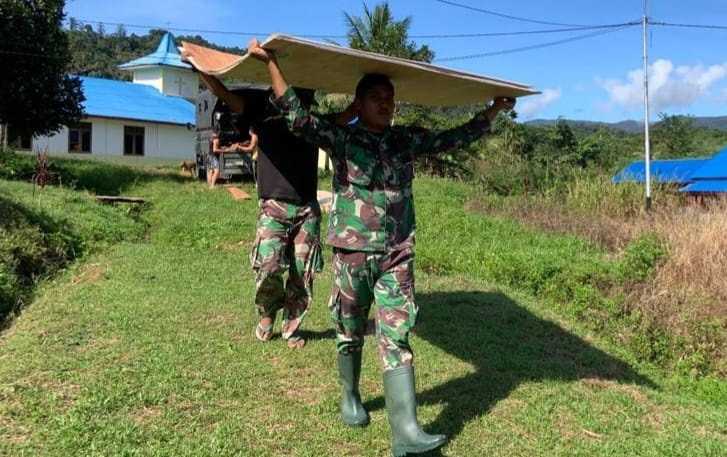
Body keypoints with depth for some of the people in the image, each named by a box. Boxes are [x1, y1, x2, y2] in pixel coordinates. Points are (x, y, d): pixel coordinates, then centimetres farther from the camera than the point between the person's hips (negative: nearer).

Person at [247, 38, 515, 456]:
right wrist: (272, 62, -18)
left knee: (397, 339, -3)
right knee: (351, 332, 13)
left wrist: (495, 109, 21)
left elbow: (456, 138, 18)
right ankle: (351, 396, 38)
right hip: (353, 251, -2)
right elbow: (297, 116, -13)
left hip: (397, 255, 2)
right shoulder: (342, 138, -2)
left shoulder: (408, 140, 10)